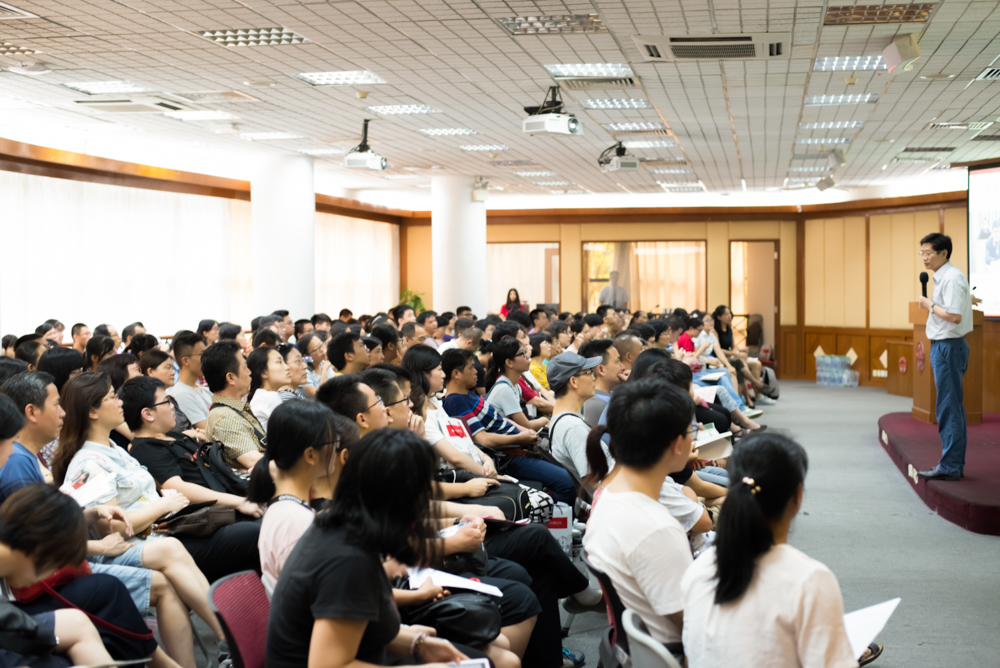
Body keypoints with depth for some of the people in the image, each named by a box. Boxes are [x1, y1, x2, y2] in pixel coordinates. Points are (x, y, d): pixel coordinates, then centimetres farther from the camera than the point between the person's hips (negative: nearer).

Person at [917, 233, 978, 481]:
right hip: (943, 346, 11)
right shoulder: (942, 277, 15)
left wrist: (930, 305, -12)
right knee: (953, 407, 13)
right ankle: (955, 464, 19)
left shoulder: (952, 278, -16)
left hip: (948, 346, -11)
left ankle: (950, 466, -6)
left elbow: (955, 315, -25)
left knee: (948, 408, -8)